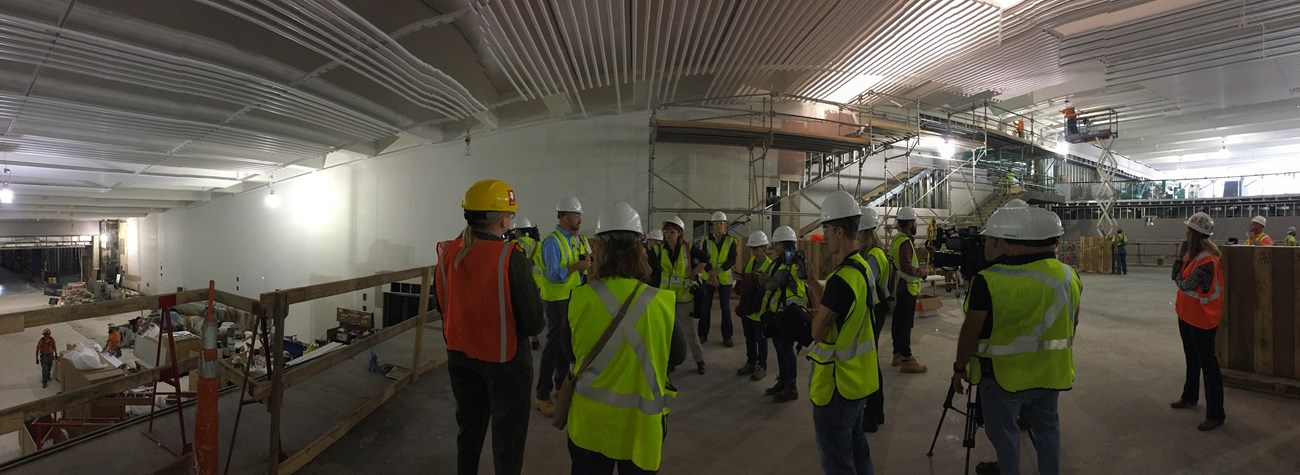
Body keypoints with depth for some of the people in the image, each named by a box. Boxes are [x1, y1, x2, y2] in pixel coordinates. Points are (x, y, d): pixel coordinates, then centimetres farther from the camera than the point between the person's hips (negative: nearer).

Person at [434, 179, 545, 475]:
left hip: (460, 356, 6)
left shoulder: (447, 253, -7)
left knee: (468, 427, 25)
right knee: (508, 436, 12)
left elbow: (442, 307, 8)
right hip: (505, 361, -5)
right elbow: (534, 324, -20)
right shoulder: (511, 258, -23)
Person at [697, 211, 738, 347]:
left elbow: (732, 260, -10)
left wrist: (717, 271, -24)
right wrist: (711, 274, -20)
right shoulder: (706, 240, 1)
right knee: (705, 306, 7)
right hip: (708, 278, 1)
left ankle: (727, 336, 11)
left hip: (724, 278, -1)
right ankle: (703, 334, 18)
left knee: (725, 307, 3)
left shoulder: (731, 241, -1)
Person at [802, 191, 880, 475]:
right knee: (855, 443, 24)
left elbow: (819, 331, -19)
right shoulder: (863, 267, 4)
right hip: (858, 377, 10)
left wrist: (813, 287, -5)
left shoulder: (842, 278, -27)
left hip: (837, 384, -10)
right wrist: (813, 282, 6)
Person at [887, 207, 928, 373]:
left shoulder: (896, 239, 12)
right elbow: (906, 268, -29)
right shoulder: (905, 242, -20)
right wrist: (921, 272, -14)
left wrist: (916, 263, 15)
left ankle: (898, 354, 25)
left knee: (898, 322, 15)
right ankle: (906, 360, -2)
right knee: (905, 325, -6)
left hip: (898, 288, 10)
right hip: (907, 289, -10)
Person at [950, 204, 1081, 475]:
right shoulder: (1069, 276, -1)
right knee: (1047, 427, 21)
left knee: (1003, 431, 10)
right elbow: (1072, 323, 10)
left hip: (1003, 374, -6)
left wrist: (959, 367, -4)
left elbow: (971, 332, -17)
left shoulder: (990, 282, -22)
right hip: (1050, 371, 6)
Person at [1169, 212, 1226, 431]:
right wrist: (1182, 254, -5)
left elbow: (1186, 285, -20)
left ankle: (1215, 414, 5)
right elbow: (1177, 276, 5)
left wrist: (1180, 276, -3)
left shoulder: (1206, 260, -25)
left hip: (1201, 318, -10)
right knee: (1192, 358, 23)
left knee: (1207, 364, -2)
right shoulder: (1193, 252, 3)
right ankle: (1190, 397, 39)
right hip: (1187, 314, 10)